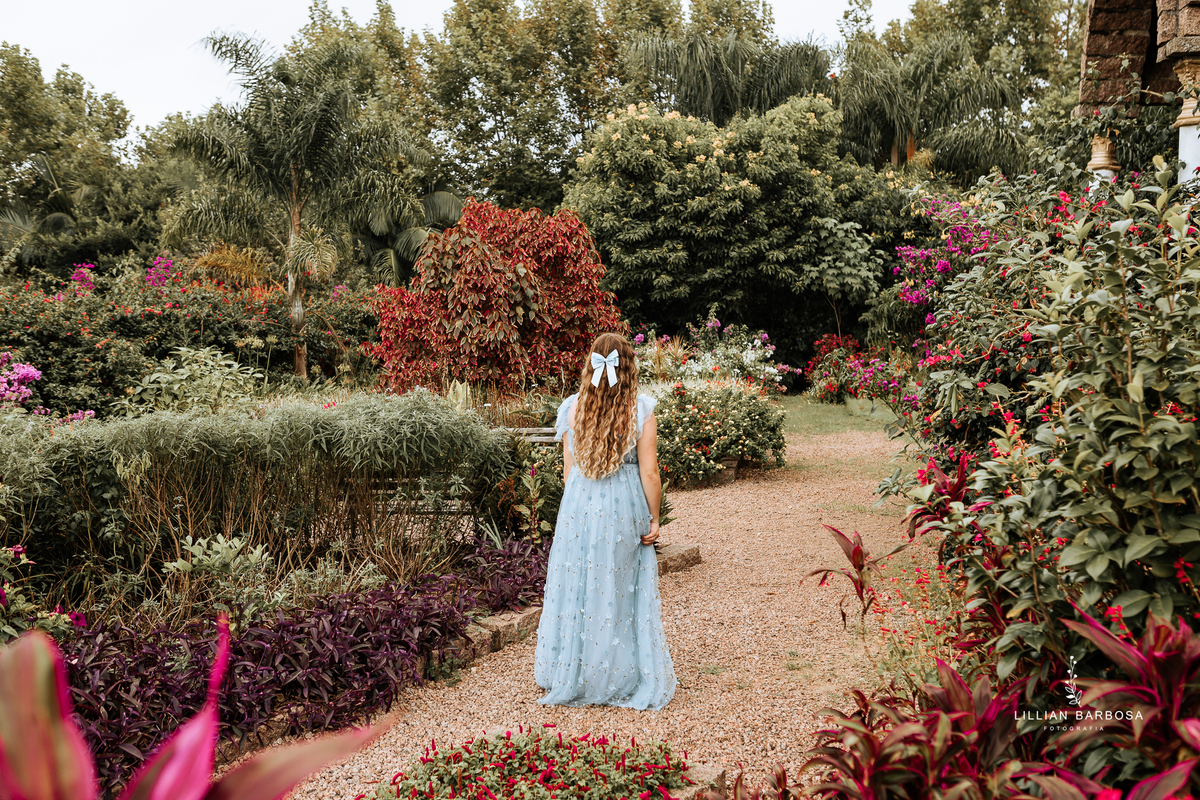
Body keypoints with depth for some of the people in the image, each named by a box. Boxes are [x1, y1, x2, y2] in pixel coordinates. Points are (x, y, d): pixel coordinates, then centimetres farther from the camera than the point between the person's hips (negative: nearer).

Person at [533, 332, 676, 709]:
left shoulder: (571, 408, -3)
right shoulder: (641, 409, -9)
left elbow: (568, 469, 4)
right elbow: (649, 472, -9)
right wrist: (654, 519, 1)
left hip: (578, 508, 2)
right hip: (624, 510, -2)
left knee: (575, 589, 14)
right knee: (621, 591, 10)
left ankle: (572, 677, 27)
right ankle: (622, 679, 21)